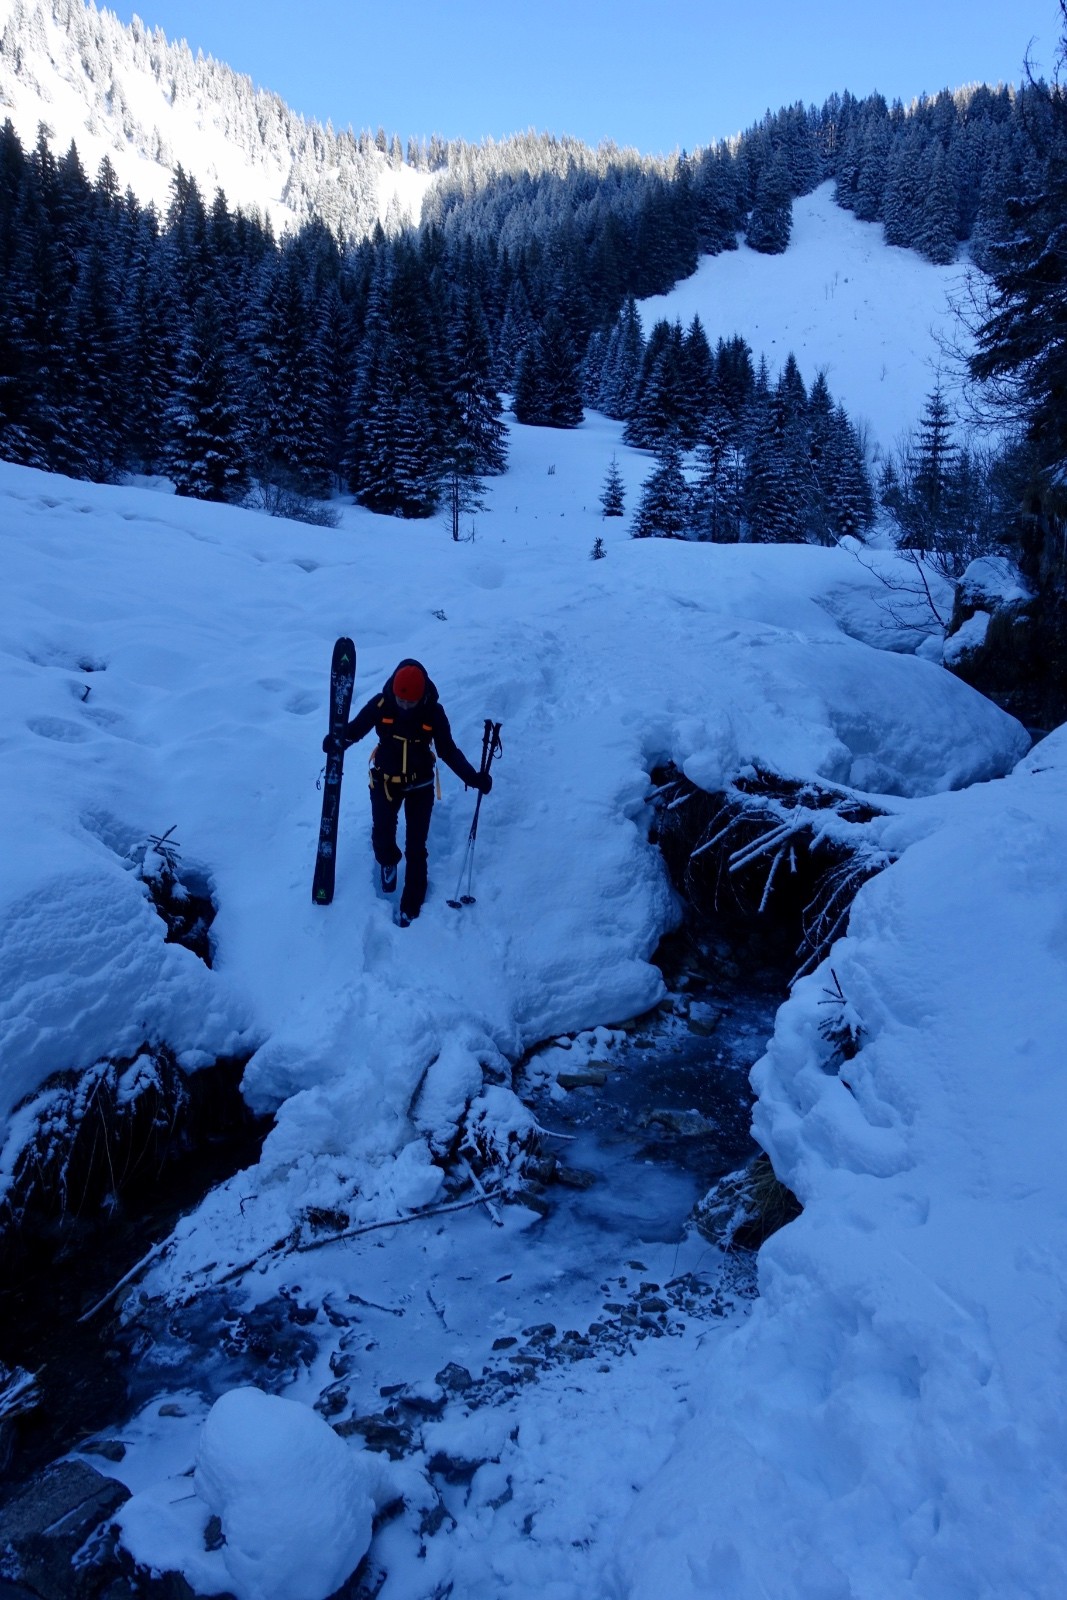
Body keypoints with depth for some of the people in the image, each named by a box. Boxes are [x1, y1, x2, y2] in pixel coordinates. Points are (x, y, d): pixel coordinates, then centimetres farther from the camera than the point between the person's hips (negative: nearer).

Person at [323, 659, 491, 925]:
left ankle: (411, 904, 19)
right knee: (381, 836, 10)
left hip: (420, 785, -1)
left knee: (416, 847, 2)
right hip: (385, 782, 1)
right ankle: (388, 863, 48)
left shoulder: (434, 712, -19)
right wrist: (337, 739, -31)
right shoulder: (381, 704, -20)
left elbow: (448, 751, -9)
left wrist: (473, 777, -19)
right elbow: (356, 728, -8)